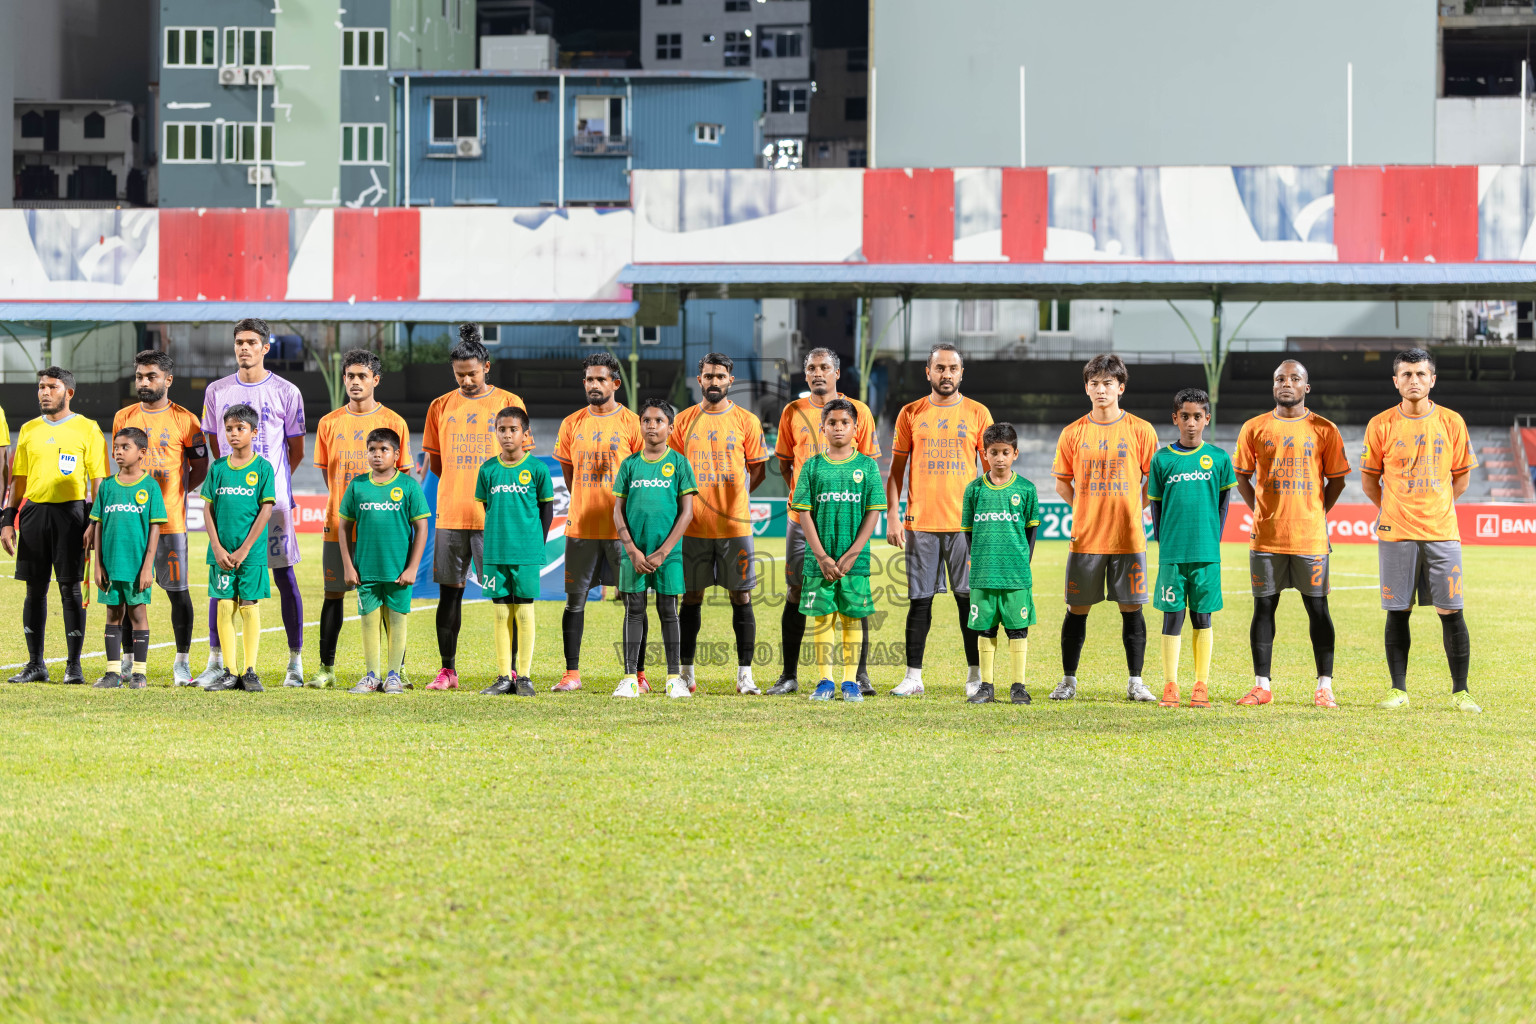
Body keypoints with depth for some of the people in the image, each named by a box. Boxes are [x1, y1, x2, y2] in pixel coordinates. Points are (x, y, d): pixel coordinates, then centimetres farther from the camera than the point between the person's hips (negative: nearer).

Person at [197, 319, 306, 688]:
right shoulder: (217, 391, 9)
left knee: (284, 575, -2)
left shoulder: (286, 393, 2)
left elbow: (297, 451, 9)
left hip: (273, 495, -2)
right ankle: (216, 661, 4)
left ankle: (296, 662, 2)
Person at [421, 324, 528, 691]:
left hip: (494, 516, -3)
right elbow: (435, 462, 16)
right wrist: (465, 483, 7)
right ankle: (448, 671, 10)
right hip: (451, 514, 3)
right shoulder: (441, 406, 10)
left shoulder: (509, 403, 3)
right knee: (449, 591, 4)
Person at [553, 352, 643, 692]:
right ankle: (572, 673, 7)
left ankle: (638, 674, 4)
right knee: (575, 599, 2)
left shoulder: (632, 424, 0)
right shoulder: (571, 424, 8)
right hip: (581, 525, 2)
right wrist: (583, 507, 11)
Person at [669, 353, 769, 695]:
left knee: (741, 597, -1)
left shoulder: (746, 421, 2)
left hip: (735, 524, -1)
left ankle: (744, 675, 2)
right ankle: (686, 672, 13)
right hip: (694, 525, 1)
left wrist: (733, 498, -1)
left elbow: (758, 468, 8)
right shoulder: (684, 420, 6)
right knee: (691, 597, 5)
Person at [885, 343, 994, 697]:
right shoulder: (911, 414, 7)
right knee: (919, 599, 1)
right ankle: (913, 676, 5)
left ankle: (975, 674, 8)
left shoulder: (978, 414, 5)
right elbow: (896, 470, 9)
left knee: (969, 598, 0)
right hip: (920, 521, 1)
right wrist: (892, 515, -1)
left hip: (965, 522, -1)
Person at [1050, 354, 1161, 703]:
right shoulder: (1073, 433, 4)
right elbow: (1062, 481, 12)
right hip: (1085, 538, 1)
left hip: (1128, 537, -1)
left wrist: (1132, 508, -2)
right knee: (1077, 608, 4)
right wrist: (1086, 509, 2)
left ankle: (1135, 682, 9)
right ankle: (1069, 680, 13)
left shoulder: (1140, 431, 0)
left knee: (1131, 608, 2)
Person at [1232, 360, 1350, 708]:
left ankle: (1324, 687, 3)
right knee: (1264, 607, 3)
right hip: (1266, 536, 1)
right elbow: (1241, 476, 13)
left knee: (1318, 608, 0)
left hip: (1310, 536, -1)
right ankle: (1262, 686, 9)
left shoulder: (1324, 430, 3)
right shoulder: (1254, 428, 6)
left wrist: (1317, 513, 3)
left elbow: (1336, 479, 9)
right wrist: (1260, 511, 6)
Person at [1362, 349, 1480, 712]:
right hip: (1395, 533, 0)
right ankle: (1398, 690, 9)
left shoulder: (1451, 423, 4)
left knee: (1451, 612, -2)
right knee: (1398, 611, 2)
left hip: (1441, 532, 0)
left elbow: (1461, 477, 12)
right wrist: (1394, 510, 7)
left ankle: (1460, 691, 4)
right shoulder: (1381, 425, 1)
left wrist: (1435, 510, 8)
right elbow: (1369, 480, 10)